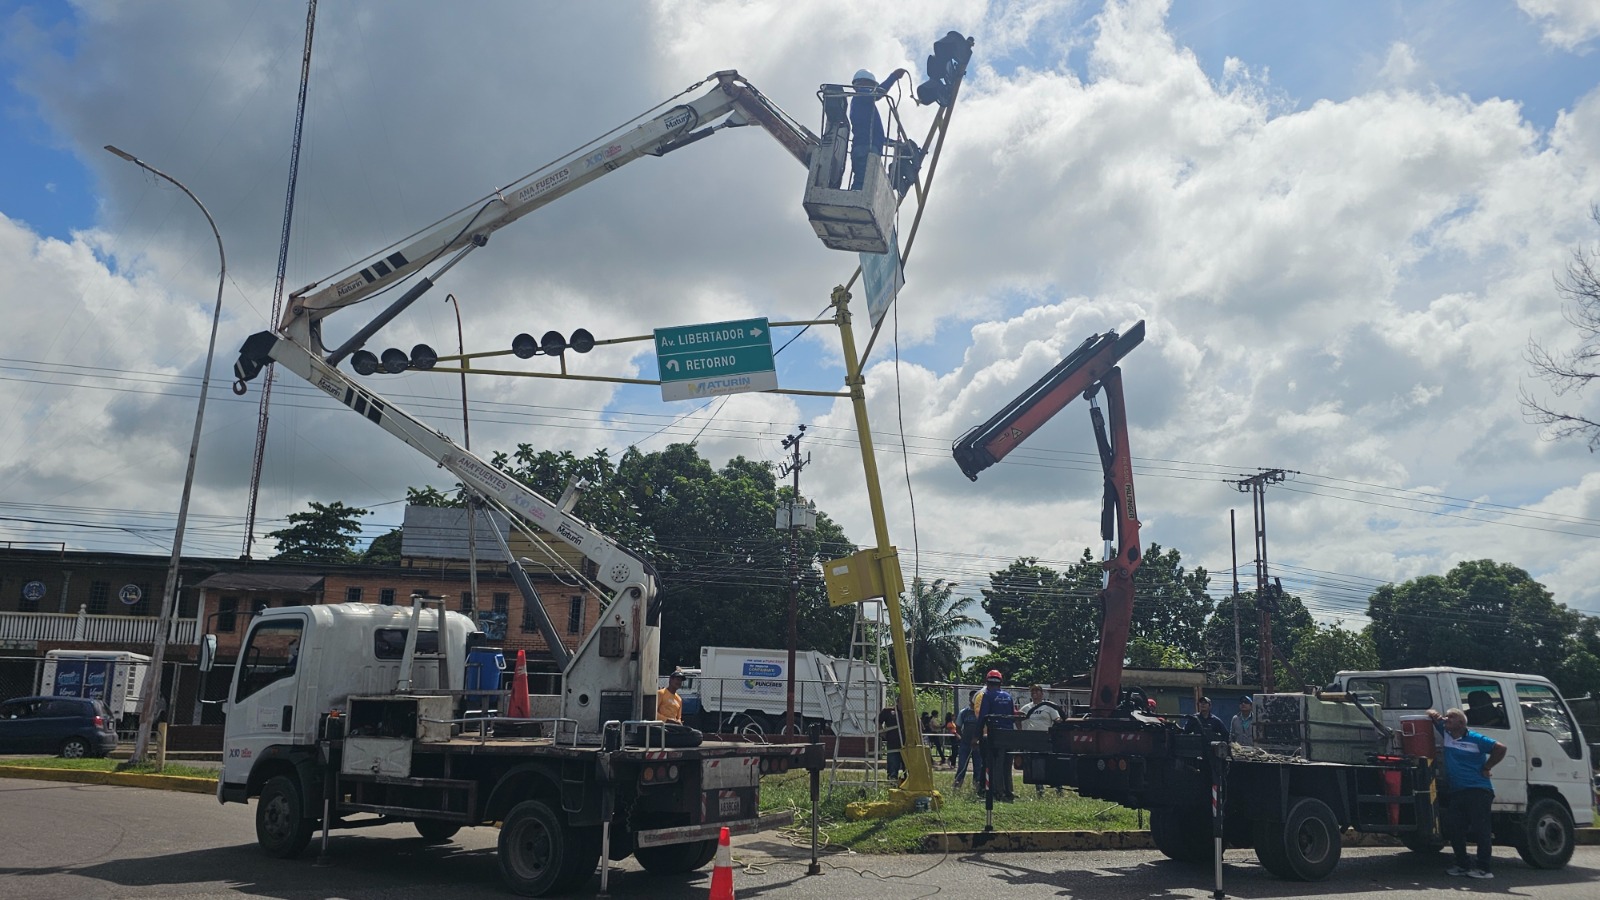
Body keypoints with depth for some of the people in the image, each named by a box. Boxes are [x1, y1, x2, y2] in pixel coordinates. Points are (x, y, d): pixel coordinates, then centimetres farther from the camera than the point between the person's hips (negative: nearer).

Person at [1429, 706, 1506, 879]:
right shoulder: (1445, 733, 12)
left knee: (1481, 829, -7)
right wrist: (1434, 715, -4)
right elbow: (1431, 714, 19)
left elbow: (1500, 748, -10)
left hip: (1478, 790, -6)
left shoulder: (1475, 739, -4)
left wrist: (1486, 768, -6)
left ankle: (1483, 868, -2)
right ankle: (1461, 865, 15)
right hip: (1455, 792, 6)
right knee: (1454, 829, 4)